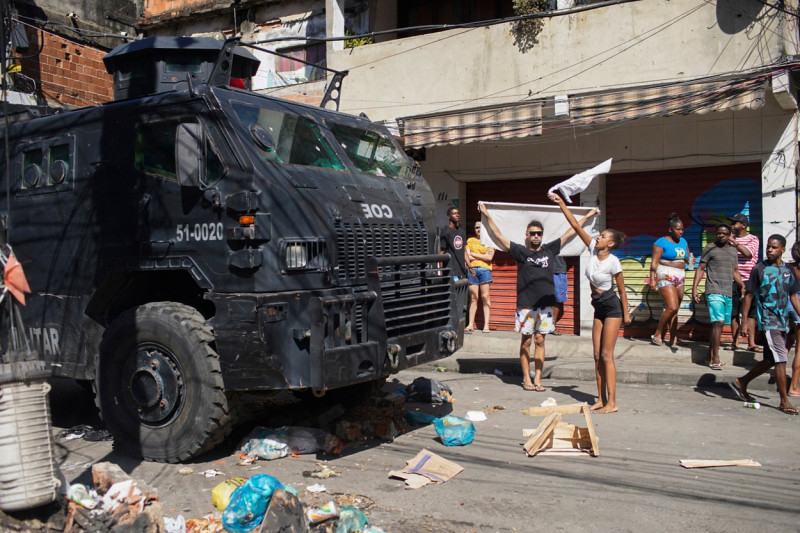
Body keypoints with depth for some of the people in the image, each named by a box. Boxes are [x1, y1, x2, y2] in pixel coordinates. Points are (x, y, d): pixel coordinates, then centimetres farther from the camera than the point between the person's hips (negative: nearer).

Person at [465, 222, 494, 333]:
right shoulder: (470, 240, 17)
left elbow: (489, 257, -1)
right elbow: (466, 256, 6)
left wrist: (473, 255, 0)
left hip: (484, 269, -1)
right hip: (472, 270, 1)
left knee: (485, 297, -4)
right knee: (473, 298, -1)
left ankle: (486, 325, -3)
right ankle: (471, 324, 0)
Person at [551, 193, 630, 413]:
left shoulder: (613, 262, -18)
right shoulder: (593, 250, -2)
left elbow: (621, 290, -9)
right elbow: (576, 226, -4)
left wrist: (626, 314, -4)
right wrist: (560, 203, -6)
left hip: (612, 308, -7)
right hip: (598, 307, 7)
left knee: (606, 355, -8)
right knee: (597, 355, 7)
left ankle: (612, 402, -3)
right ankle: (601, 399, 13)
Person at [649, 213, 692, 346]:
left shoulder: (683, 242, 16)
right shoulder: (661, 242, -6)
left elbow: (688, 258, 19)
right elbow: (654, 262, -11)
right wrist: (652, 279, -19)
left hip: (679, 279, 7)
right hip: (666, 277, -7)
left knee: (674, 310, 6)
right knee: (672, 307, -17)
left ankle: (674, 339, 9)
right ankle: (657, 334, -5)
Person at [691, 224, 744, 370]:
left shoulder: (733, 251, 18)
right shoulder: (710, 248, 1)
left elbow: (735, 272, 24)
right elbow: (700, 269, -1)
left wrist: (743, 286, 11)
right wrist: (694, 288, -10)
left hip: (728, 293, 7)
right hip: (714, 292, -6)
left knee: (719, 325, 8)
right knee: (718, 322, -17)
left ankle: (710, 358, 15)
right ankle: (715, 359, -17)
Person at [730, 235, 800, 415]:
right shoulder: (759, 269, -4)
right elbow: (749, 295, -3)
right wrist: (744, 320, -6)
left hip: (783, 321, 6)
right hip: (768, 320, -6)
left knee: (770, 360, 12)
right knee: (781, 360, -9)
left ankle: (742, 382, 29)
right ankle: (784, 401, -1)